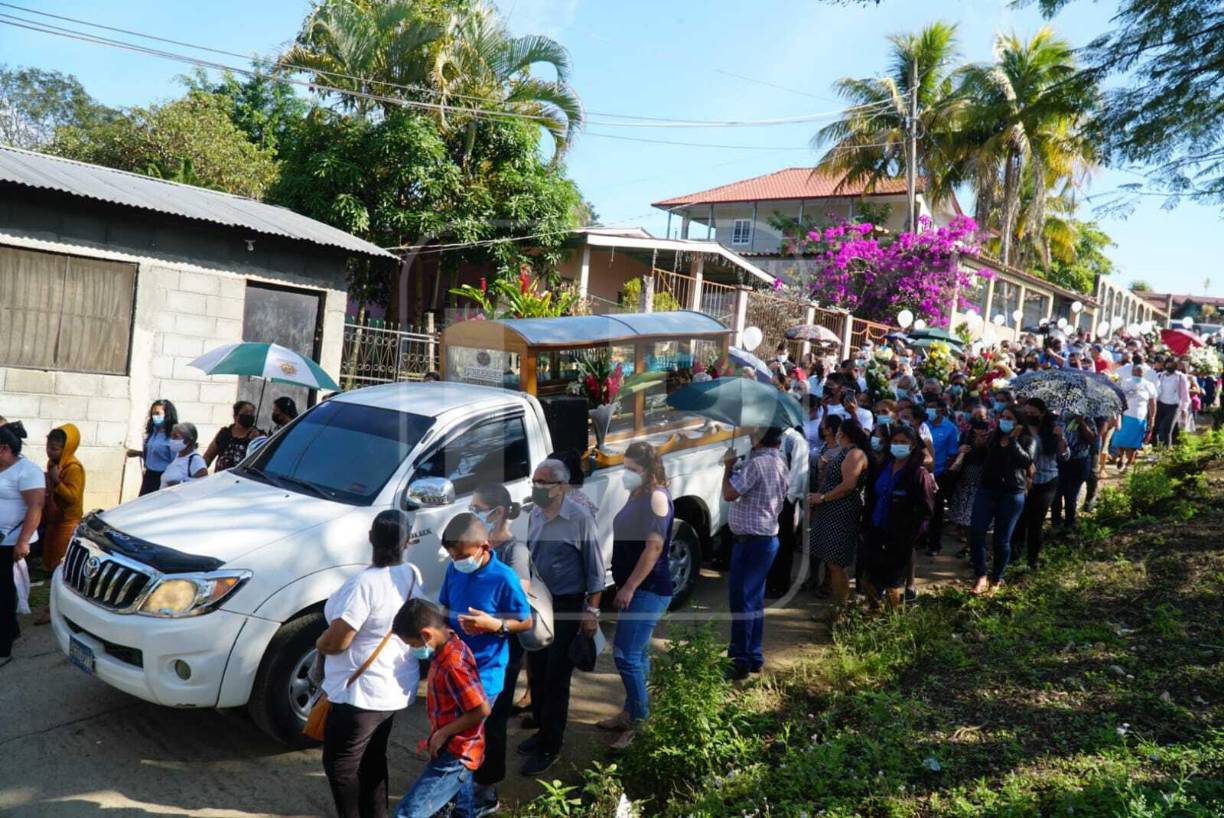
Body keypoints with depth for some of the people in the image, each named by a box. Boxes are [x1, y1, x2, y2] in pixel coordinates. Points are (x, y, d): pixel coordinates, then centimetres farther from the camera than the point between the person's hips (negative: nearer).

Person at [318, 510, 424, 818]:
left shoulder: (365, 583, -26)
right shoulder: (412, 575, -1)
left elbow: (336, 641, -23)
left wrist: (319, 645, -2)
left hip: (361, 693, -8)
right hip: (394, 687, 8)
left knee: (340, 765, 9)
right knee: (372, 759, 22)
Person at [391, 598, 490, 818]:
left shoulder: (453, 664, -27)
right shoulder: (450, 648, 3)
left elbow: (482, 710, -27)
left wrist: (443, 733, -18)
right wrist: (440, 735, 12)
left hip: (455, 754, -11)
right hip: (457, 750, 11)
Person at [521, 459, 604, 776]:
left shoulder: (579, 518, -17)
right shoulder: (534, 515, 2)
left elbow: (594, 567, -12)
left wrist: (591, 611, -12)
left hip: (567, 606, -6)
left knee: (556, 677, 1)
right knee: (536, 671, 16)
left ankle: (550, 746, 13)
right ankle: (542, 730, 34)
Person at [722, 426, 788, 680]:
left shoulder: (757, 463, -19)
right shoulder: (779, 463, 11)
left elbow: (729, 493, -20)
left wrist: (728, 466, -6)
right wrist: (735, 467, 12)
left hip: (751, 541, -10)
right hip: (768, 538, 10)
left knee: (741, 599, -4)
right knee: (755, 599, 16)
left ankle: (741, 661, 0)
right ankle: (754, 656, 24)